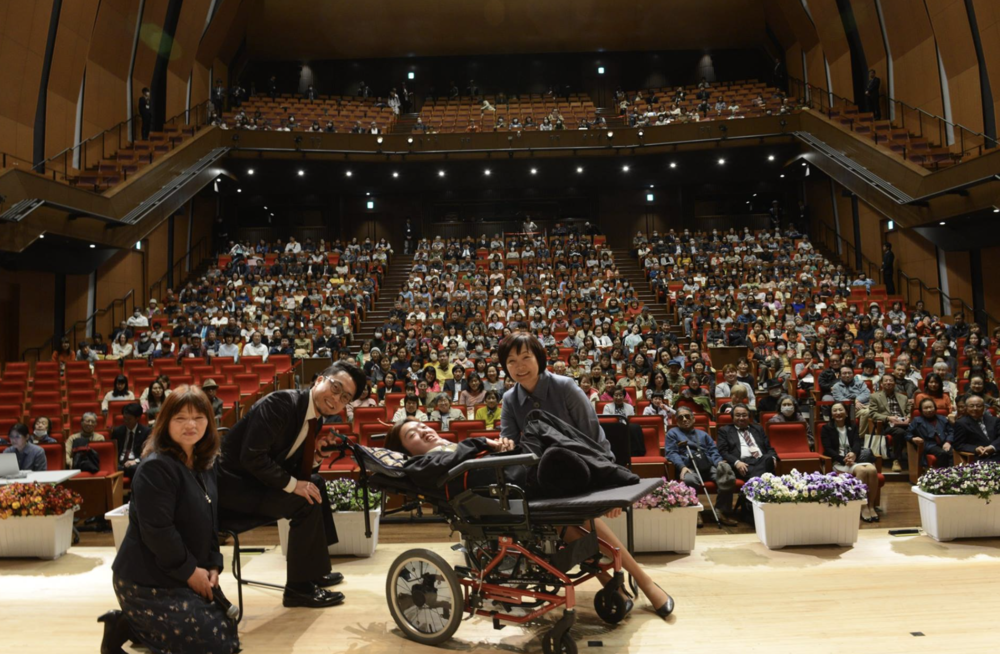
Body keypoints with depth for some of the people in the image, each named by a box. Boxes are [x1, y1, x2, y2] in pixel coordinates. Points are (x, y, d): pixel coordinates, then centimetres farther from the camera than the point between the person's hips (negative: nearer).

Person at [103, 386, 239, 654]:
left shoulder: (204, 465, 5)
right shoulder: (155, 467, -22)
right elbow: (157, 531, -25)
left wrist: (213, 565, -1)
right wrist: (189, 571, -17)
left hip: (180, 576, 9)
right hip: (146, 580, -9)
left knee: (227, 630, 15)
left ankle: (139, 626, 19)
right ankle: (125, 626, 4)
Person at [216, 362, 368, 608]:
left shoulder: (314, 416, 4)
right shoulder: (281, 403, -23)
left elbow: (294, 469, 10)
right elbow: (251, 456, -29)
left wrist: (315, 454, -9)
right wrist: (292, 484, -24)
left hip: (257, 477, 10)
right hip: (234, 482, -10)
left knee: (317, 484, 12)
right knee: (306, 502, -19)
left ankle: (313, 569, 20)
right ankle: (299, 588, -4)